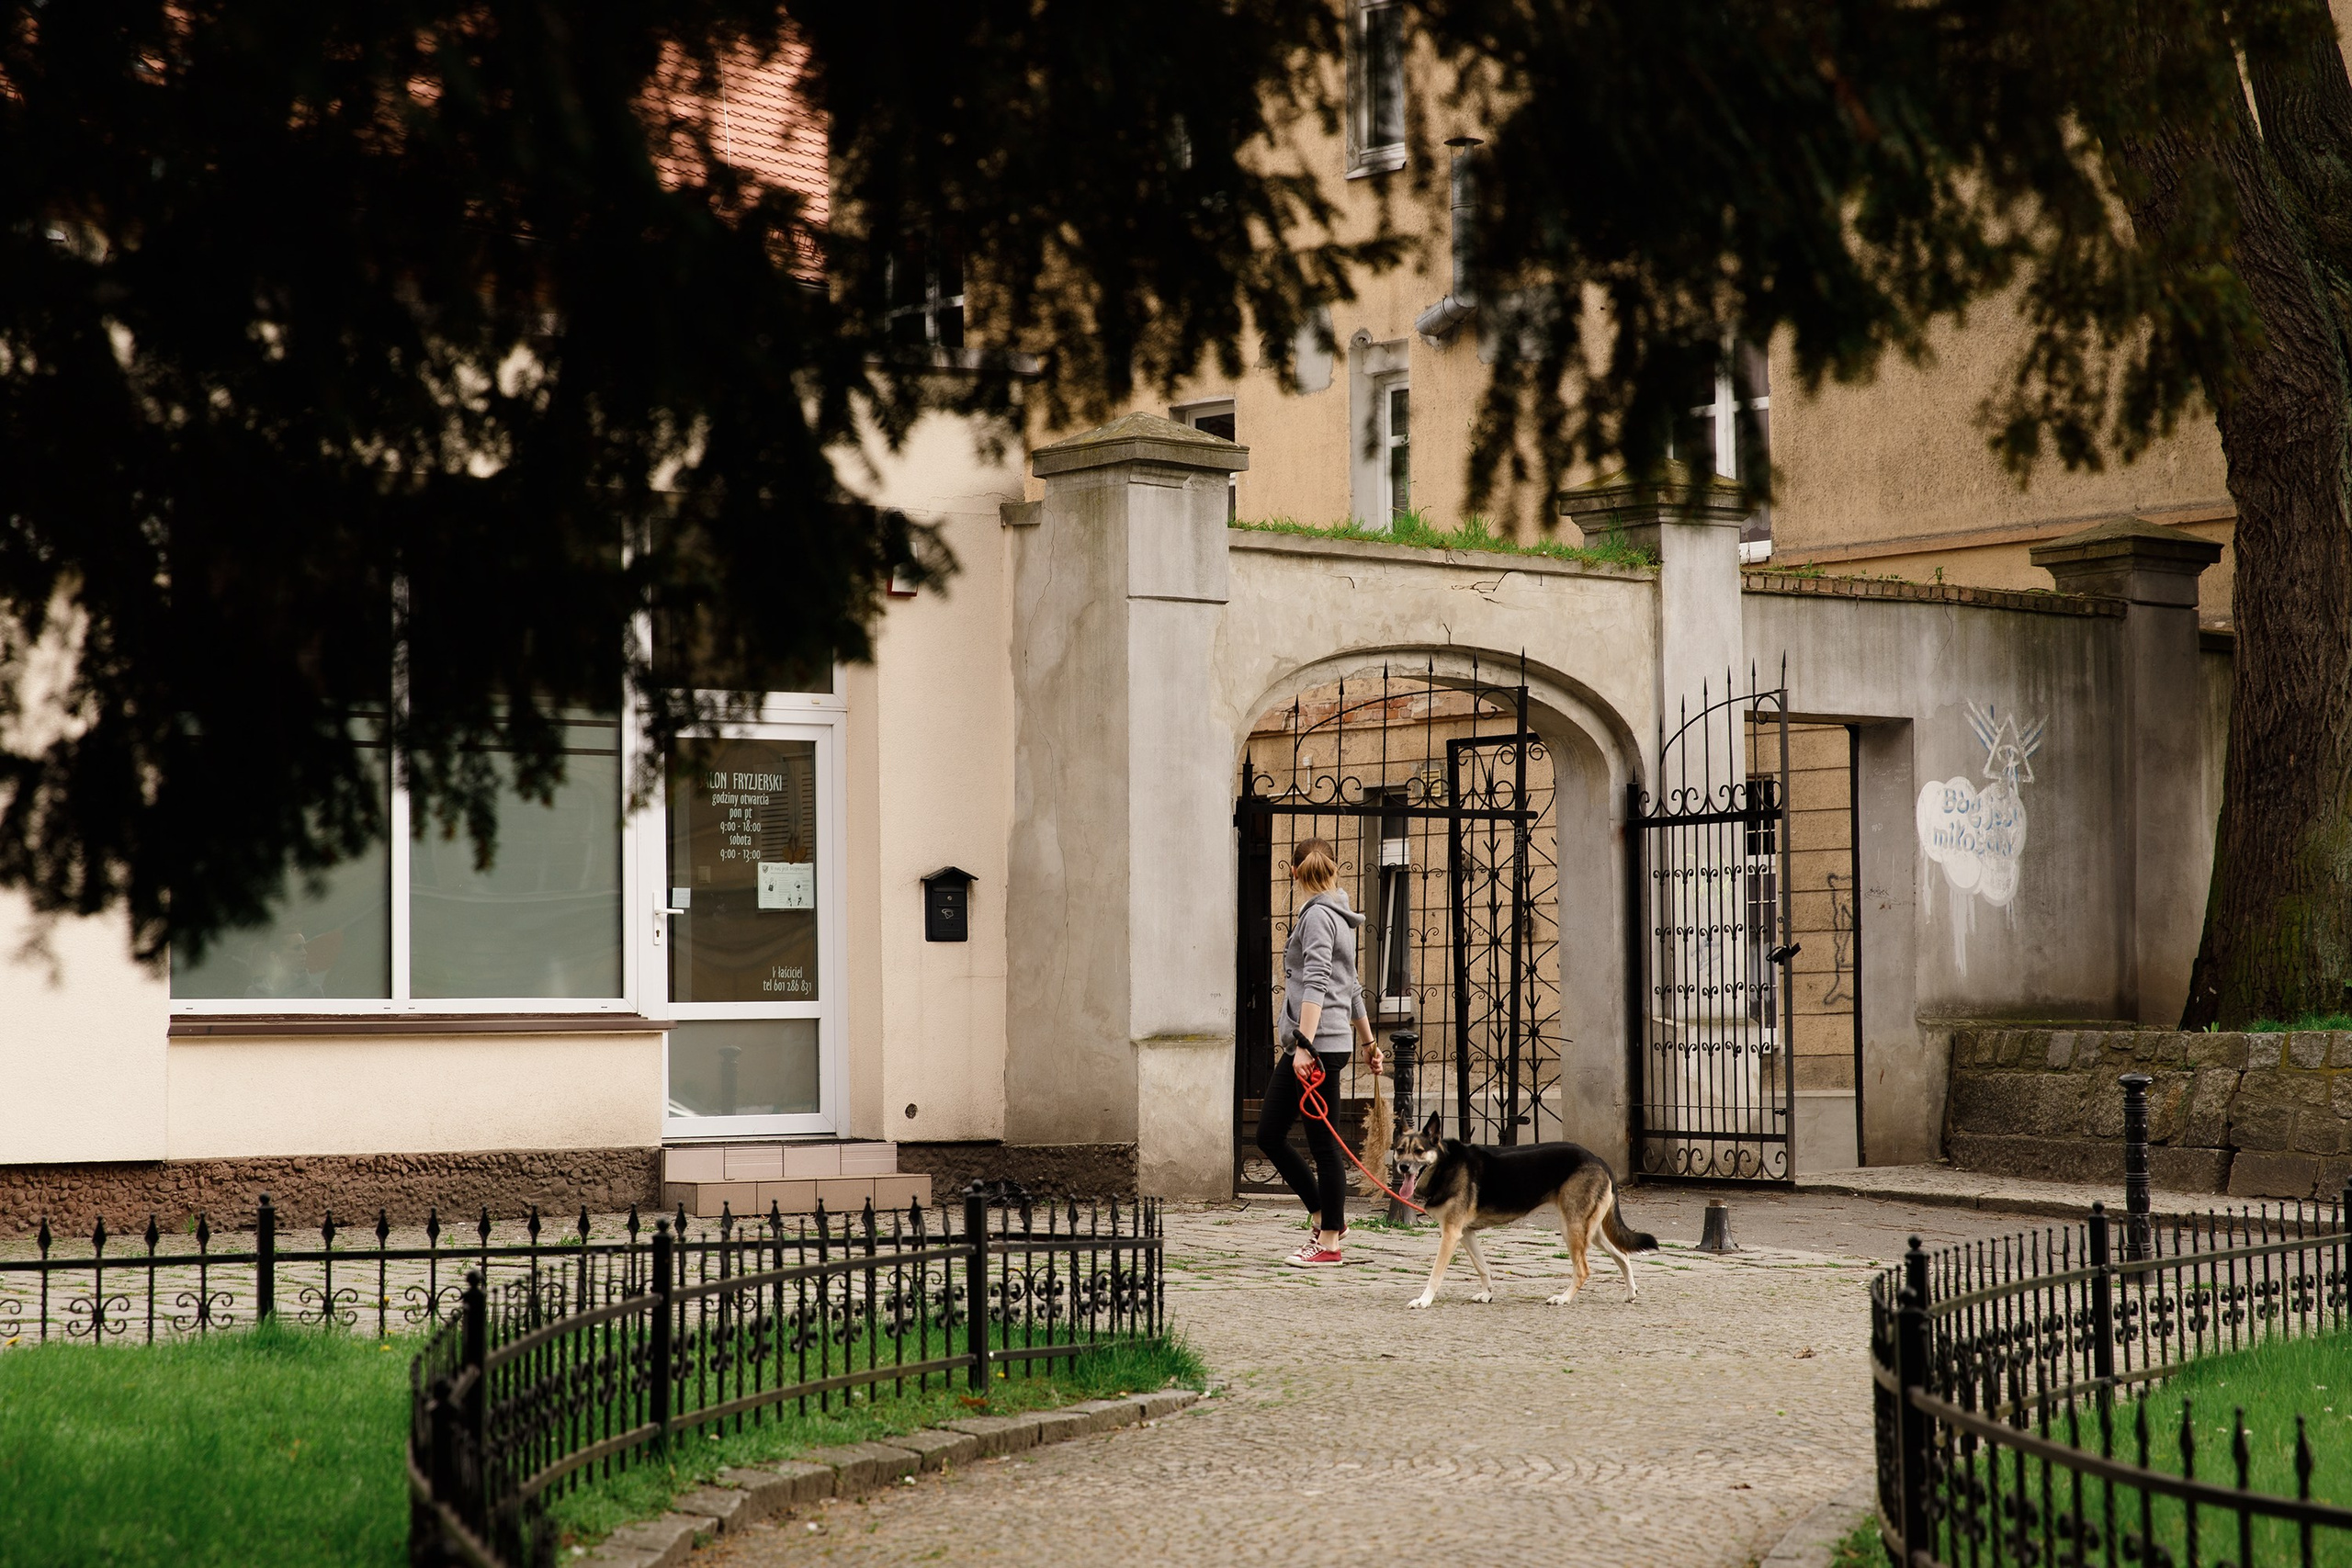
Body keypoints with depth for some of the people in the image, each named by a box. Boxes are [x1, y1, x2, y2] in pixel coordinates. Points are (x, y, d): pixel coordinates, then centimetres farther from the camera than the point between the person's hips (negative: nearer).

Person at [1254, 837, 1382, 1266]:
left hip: (1319, 1044, -9)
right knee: (1269, 1135, 9)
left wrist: (1304, 1043, -25)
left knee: (1322, 1142, -3)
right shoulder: (1339, 917, 19)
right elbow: (1353, 988, 26)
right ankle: (1325, 1218, 16)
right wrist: (1368, 1042, 32)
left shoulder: (1318, 915, -10)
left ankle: (1329, 1242, 2)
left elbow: (1316, 984, -19)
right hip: (1300, 1046, 9)